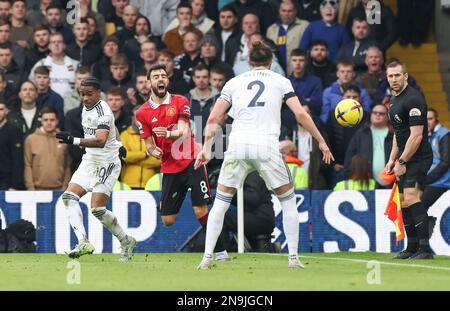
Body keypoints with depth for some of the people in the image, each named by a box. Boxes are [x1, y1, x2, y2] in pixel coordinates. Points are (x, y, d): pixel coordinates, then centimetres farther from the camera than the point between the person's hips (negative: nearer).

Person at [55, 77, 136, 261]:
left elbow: (100, 141, -35)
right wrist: (117, 143, 35)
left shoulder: (103, 112, -20)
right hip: (89, 161, 9)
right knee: (69, 197, -10)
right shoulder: (86, 108, 9)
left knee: (97, 208, -14)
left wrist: (74, 141, -46)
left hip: (107, 163, -9)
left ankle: (126, 242, 6)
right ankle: (83, 242, -19)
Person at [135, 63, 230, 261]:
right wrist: (153, 151, -15)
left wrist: (168, 134, -33)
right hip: (169, 169, 2)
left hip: (191, 162, -2)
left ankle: (220, 251, -6)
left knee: (201, 211, -14)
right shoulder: (143, 113, 5)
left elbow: (184, 132, -13)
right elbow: (148, 145, 9)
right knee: (167, 220, -2)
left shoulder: (180, 102, 0)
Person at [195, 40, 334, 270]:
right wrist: (321, 141, 11)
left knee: (220, 202, 13)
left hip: (238, 145, 1)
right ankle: (293, 258, 10)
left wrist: (206, 150, 13)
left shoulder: (234, 83, 17)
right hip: (267, 146, -1)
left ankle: (207, 258, 4)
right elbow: (300, 114, 3)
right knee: (288, 200, 15)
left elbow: (213, 118, 9)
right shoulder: (280, 81, 13)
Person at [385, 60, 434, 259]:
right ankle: (412, 248, 17)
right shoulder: (394, 100, 15)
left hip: (418, 158, -10)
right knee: (403, 202, 10)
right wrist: (392, 159, 16)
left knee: (411, 198, -20)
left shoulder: (413, 99, -15)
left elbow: (416, 135, -20)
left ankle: (425, 248, -23)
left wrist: (402, 162, -17)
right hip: (404, 159, 10)